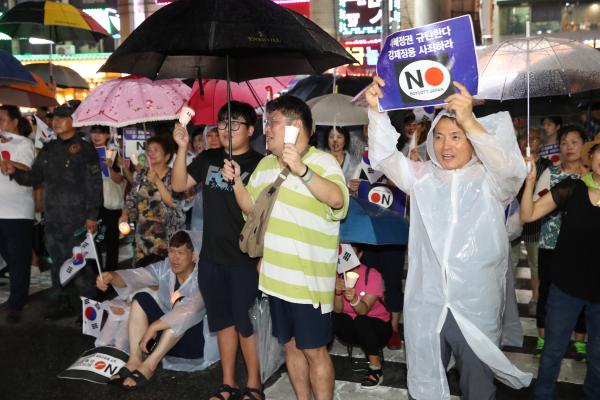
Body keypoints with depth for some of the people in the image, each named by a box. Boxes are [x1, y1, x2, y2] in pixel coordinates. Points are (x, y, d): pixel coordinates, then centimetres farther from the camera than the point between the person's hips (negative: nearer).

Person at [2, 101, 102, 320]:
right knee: (57, 262, 14)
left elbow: (94, 185, -10)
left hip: (77, 218, -6)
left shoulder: (85, 149, -6)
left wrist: (92, 216, -14)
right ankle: (61, 303, 27)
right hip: (53, 218, 6)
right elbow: (34, 177, 16)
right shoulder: (48, 149, 13)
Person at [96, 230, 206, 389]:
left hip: (193, 338, -6)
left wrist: (153, 327, -40)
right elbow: (137, 275, -19)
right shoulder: (164, 268, -4)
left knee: (182, 304, -33)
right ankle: (135, 360, -22)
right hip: (163, 331, 6)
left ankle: (149, 365, -31)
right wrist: (112, 276, -40)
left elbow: (190, 310, -37)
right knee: (141, 298, -11)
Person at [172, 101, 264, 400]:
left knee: (246, 322, 4)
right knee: (223, 320, 16)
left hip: (246, 259, -5)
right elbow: (179, 185, 5)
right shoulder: (208, 159, 8)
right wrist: (182, 148, -7)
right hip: (211, 257, 5)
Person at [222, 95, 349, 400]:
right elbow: (251, 207, 21)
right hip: (276, 276, 7)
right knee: (291, 345, 17)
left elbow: (338, 199, -28)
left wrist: (301, 170, -38)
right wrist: (237, 181, 4)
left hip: (309, 280, -7)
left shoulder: (322, 161, -9)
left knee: (314, 351, 2)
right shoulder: (266, 164, 12)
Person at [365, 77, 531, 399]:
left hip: (477, 308, -2)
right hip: (425, 305, 2)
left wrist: (469, 121, -37)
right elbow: (385, 158, -6)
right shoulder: (422, 176, 5)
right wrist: (376, 110, -22)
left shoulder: (490, 181, -3)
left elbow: (509, 167, -24)